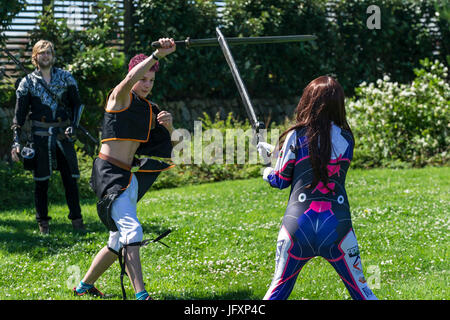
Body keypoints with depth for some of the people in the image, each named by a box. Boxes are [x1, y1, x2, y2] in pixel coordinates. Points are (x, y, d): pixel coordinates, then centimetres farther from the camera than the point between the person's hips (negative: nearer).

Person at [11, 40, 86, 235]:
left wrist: (72, 125, -6)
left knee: (70, 178, 0)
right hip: (40, 136, -1)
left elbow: (76, 104, 10)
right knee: (41, 182, 3)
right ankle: (43, 222, 13)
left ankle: (76, 219, 8)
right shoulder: (28, 83, 4)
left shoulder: (65, 77, 7)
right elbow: (19, 114, 3)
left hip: (63, 135, 1)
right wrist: (16, 141, -6)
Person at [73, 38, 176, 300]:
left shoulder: (149, 109, 15)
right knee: (131, 230, -22)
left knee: (119, 241, 15)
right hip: (109, 173, -9)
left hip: (128, 177, 9)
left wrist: (168, 124, -4)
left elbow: (167, 143, 18)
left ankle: (85, 285, 31)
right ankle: (141, 295, -30)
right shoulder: (121, 97, -7)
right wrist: (158, 55, -39)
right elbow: (130, 78, -29)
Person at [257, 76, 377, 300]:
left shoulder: (297, 136, -3)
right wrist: (275, 151, 33)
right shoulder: (346, 139, 5)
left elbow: (280, 181, 5)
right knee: (361, 292, 10)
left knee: (278, 290, 14)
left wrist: (267, 173, 29)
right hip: (337, 226, 1)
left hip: (298, 224, -1)